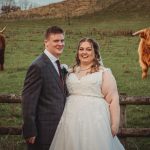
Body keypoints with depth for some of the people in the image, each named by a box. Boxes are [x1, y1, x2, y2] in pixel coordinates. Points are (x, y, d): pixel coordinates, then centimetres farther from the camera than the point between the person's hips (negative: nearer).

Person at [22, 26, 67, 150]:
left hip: (57, 127, 9)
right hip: (44, 130, -9)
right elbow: (28, 101, -20)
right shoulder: (38, 66, -17)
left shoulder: (56, 64, 12)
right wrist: (30, 131, -20)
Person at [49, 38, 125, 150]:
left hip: (94, 121, -4)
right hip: (71, 121, 4)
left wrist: (115, 126, -10)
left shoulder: (104, 73, 0)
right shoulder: (70, 72, 14)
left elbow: (113, 100, -5)